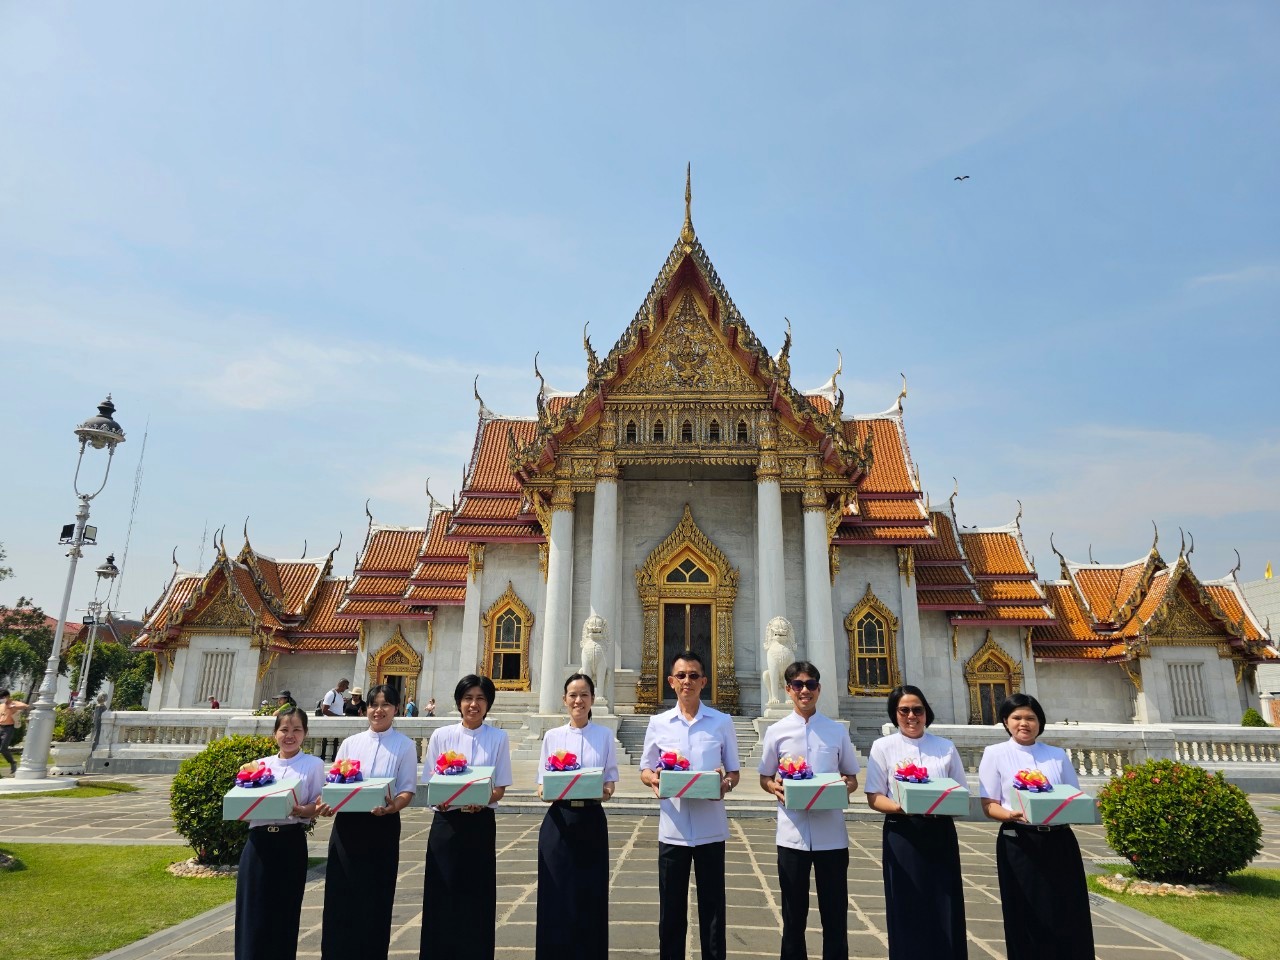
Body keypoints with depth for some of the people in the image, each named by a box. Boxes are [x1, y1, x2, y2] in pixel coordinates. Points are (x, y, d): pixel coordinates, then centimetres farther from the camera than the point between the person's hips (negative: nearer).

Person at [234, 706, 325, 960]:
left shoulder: (314, 764, -1)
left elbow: (317, 806, -3)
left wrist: (299, 810, -23)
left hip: (290, 842, -2)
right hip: (259, 841, 2)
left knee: (284, 911, 7)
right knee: (253, 911, 5)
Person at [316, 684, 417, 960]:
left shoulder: (405, 746, -2)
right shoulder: (350, 743, 8)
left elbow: (407, 791, -6)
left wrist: (392, 806, -26)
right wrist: (326, 803, -12)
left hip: (382, 826, -3)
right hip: (346, 825, 3)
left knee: (373, 900, 5)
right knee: (341, 897, 7)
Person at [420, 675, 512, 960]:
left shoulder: (498, 738, -1)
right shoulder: (441, 736, 0)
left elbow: (500, 788, -1)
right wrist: (441, 800, -19)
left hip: (480, 824, 0)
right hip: (446, 823, 1)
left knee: (476, 895, 5)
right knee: (442, 894, 4)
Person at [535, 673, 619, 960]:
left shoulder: (604, 735, 2)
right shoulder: (552, 736, 3)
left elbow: (611, 781, 3)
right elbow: (542, 783, 3)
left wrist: (604, 791, -18)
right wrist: (546, 791, -18)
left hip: (591, 820, 0)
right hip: (558, 820, 0)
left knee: (590, 893, 4)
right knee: (556, 894, 3)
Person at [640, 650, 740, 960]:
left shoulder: (722, 722, 1)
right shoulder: (658, 723, 3)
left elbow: (734, 772, 6)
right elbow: (645, 770, 9)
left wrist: (725, 783, -16)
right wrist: (653, 779, -14)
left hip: (711, 829, -1)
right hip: (672, 828, 1)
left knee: (712, 906, 9)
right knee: (671, 906, 11)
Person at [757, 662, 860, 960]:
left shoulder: (838, 731, 3)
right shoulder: (776, 731, 1)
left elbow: (852, 778, 9)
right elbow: (764, 778, 8)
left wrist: (843, 789, -13)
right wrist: (775, 787, -14)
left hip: (831, 835, 0)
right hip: (792, 834, 0)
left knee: (835, 913, 9)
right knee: (794, 913, 12)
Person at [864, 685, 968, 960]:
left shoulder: (946, 747, 8)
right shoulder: (883, 746, 1)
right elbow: (874, 797, -3)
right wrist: (901, 807, -22)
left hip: (940, 833, 2)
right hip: (902, 835, -2)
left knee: (945, 910, 3)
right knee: (907, 909, 2)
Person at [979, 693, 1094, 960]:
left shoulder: (1057, 755, 11)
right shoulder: (995, 754, 1)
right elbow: (989, 805, -3)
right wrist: (1012, 815, -23)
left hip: (1059, 843, 3)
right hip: (1019, 844, -3)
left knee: (1070, 916, 3)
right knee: (1028, 920, 1)